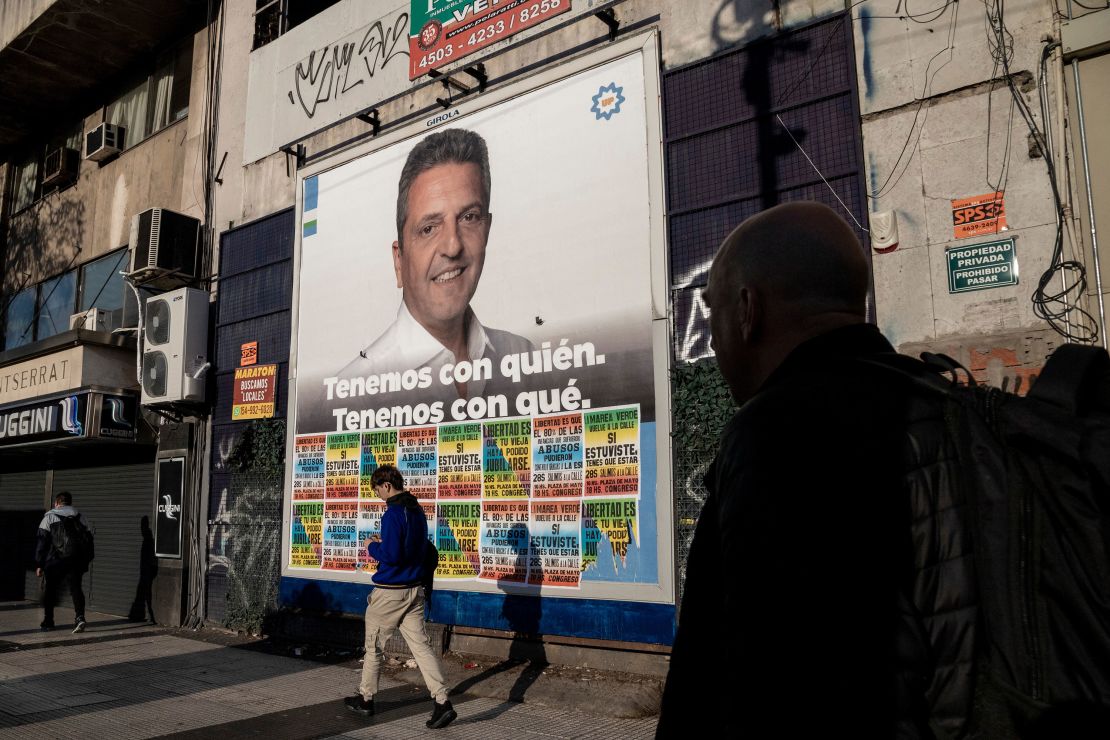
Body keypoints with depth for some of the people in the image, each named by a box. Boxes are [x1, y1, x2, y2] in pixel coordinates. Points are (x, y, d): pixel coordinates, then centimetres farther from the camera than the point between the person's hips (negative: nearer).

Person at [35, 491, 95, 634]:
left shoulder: (49, 517, 2)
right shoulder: (80, 517, 12)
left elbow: (42, 542, -2)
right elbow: (89, 540, 11)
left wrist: (39, 564, 1)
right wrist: (87, 560, 16)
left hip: (54, 562, -2)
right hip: (76, 561, 2)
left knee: (49, 590, 13)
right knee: (76, 589, 3)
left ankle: (48, 622, 19)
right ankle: (79, 617, -15)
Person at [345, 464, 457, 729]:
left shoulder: (393, 514, -18)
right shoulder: (418, 511, 9)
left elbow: (391, 555, -23)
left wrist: (372, 548, -4)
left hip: (390, 591, -7)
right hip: (414, 589, 7)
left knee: (374, 646, 12)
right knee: (421, 645, 4)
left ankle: (365, 699, 28)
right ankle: (442, 702, -5)